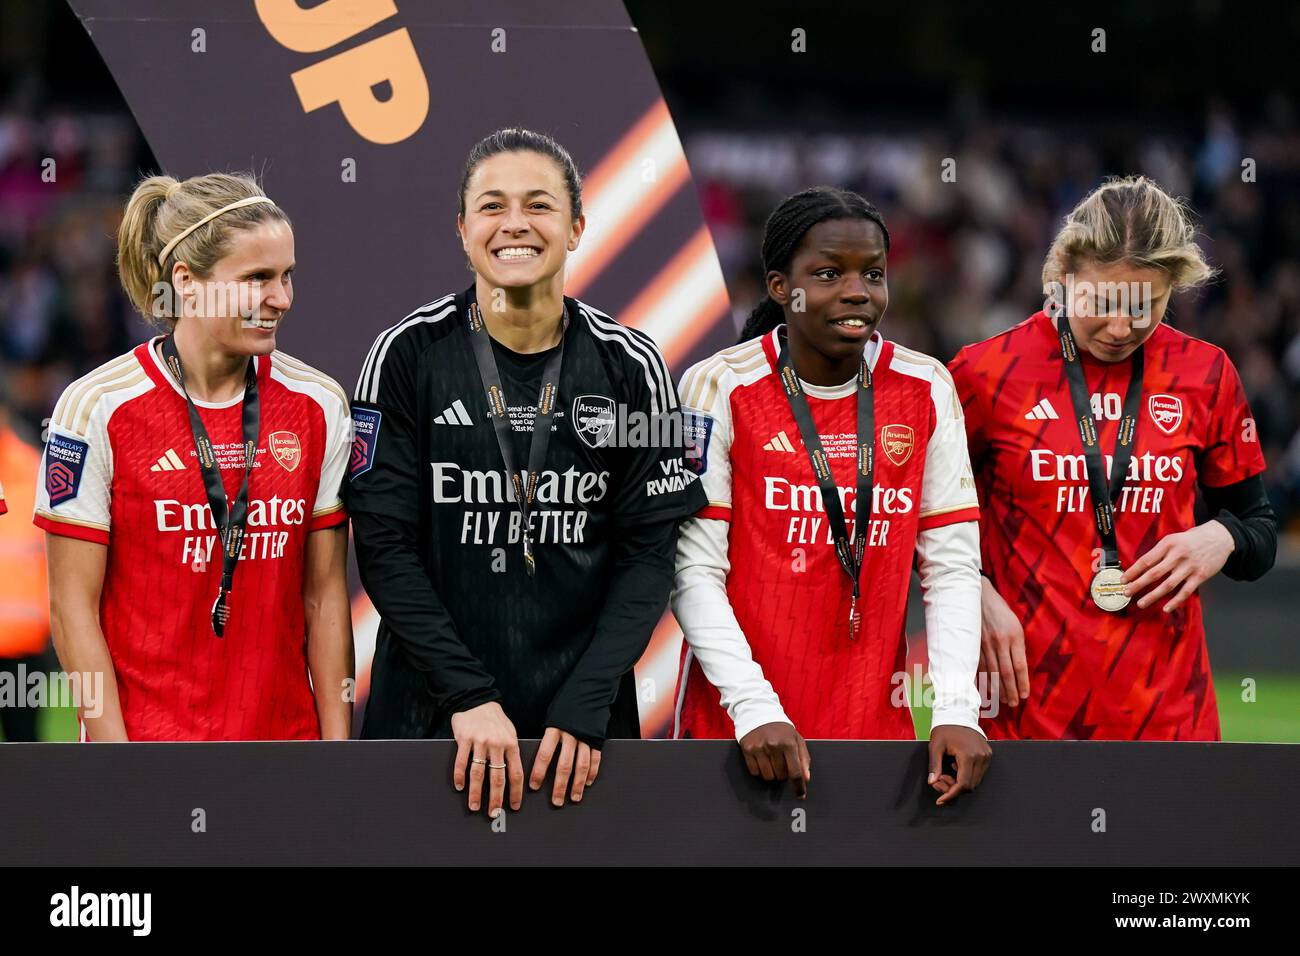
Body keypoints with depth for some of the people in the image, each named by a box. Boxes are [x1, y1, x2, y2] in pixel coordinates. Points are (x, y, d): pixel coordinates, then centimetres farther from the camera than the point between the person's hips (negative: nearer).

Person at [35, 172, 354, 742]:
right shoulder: (97, 410, -8)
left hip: (285, 738, 3)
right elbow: (72, 608, -7)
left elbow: (325, 593, 6)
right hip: (145, 739, -3)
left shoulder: (319, 406, 2)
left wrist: (337, 744, 1)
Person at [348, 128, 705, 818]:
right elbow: (384, 547, -7)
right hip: (428, 714, -1)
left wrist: (586, 706, -14)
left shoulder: (630, 366, 0)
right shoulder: (407, 355, -3)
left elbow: (648, 553, -2)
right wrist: (469, 696, -16)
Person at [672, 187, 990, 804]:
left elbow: (951, 567, 3)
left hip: (875, 722, 3)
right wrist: (754, 710, -19)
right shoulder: (720, 388, -6)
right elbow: (694, 570, -9)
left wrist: (956, 710, -10)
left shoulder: (925, 389, 4)